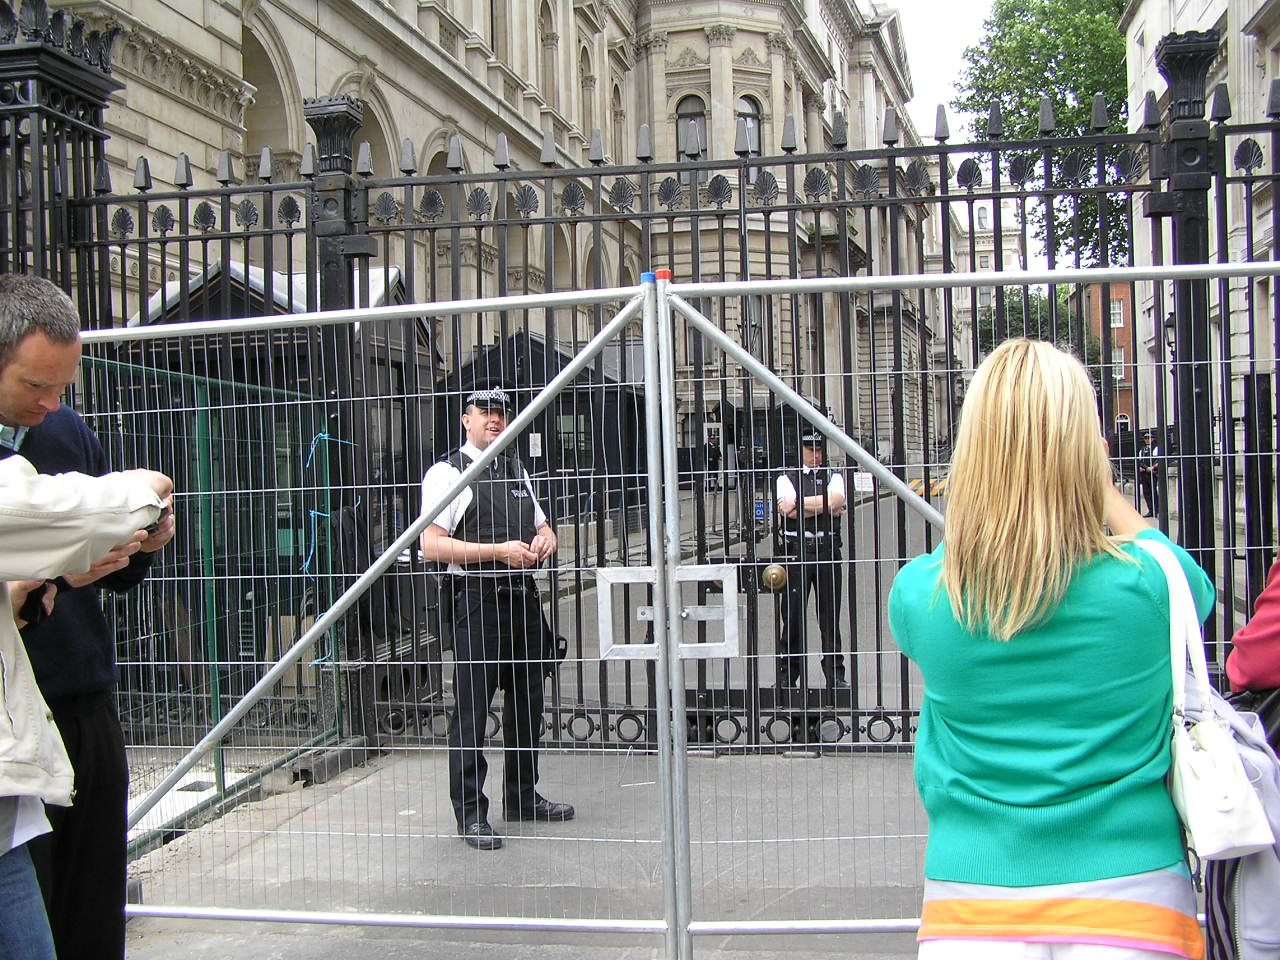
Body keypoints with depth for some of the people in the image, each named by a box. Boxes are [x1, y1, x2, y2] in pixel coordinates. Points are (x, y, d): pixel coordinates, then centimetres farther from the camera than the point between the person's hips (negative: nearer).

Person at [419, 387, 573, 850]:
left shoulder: (518, 473, 19)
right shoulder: (447, 473, -5)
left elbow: (543, 527, 28)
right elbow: (432, 545, -14)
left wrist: (545, 539, 3)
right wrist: (499, 551, -20)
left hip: (523, 598, 8)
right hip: (477, 599, -7)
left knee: (526, 703, 15)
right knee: (471, 708, -5)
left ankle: (523, 797, 29)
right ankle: (471, 813, 4)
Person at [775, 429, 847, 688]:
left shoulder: (833, 477, 13)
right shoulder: (786, 478, 6)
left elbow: (836, 500, -8)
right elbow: (788, 511, -10)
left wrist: (799, 504, -8)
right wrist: (825, 507, -7)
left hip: (828, 550, 2)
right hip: (797, 550, -2)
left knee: (830, 614, 5)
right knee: (793, 615, 0)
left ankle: (835, 674, 13)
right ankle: (787, 675, 9)